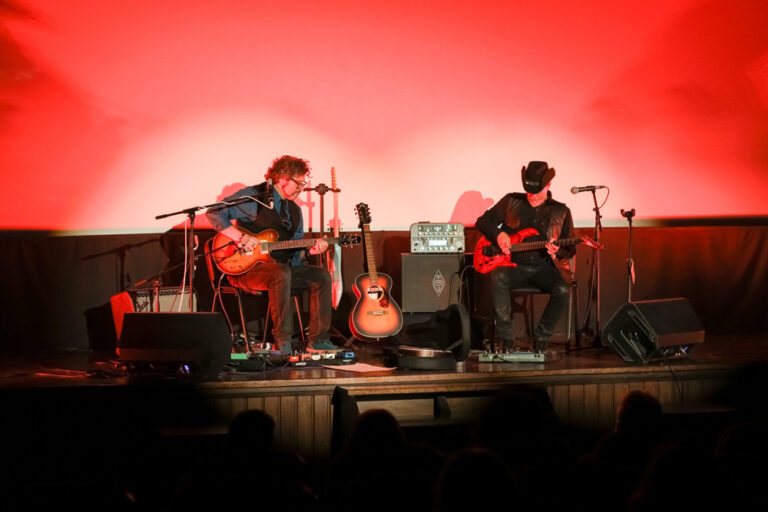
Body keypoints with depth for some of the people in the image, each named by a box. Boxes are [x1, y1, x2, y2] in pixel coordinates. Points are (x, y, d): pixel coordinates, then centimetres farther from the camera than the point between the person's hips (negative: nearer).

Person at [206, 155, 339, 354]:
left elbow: (294, 254, 18)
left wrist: (309, 250, -4)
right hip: (246, 267, -8)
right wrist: (241, 237, -22)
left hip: (282, 268, 8)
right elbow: (214, 213, -14)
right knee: (281, 272, -37)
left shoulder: (294, 210, 16)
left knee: (322, 276, -8)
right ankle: (283, 341, -35)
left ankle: (317, 341, -8)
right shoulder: (253, 197, -7)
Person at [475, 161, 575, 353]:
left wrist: (558, 251, -16)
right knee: (498, 276, -35)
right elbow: (483, 221, 12)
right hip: (514, 265, 0)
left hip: (543, 268, 0)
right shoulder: (511, 202, 8)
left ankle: (541, 338, -11)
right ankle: (505, 337, -28)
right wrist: (498, 234, -8)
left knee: (562, 291, -31)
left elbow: (570, 249, 8)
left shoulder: (561, 212, 7)